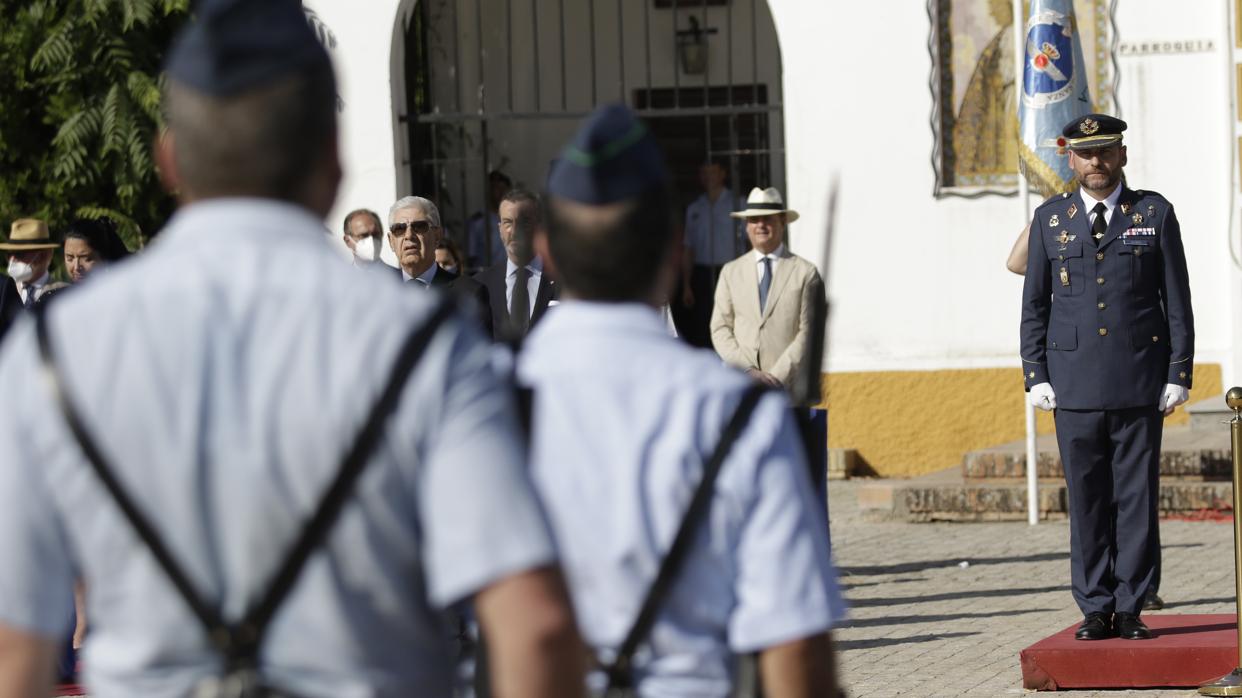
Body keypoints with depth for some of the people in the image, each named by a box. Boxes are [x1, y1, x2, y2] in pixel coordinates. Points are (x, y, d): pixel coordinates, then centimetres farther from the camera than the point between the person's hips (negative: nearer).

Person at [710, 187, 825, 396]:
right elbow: (720, 329, 9)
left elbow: (807, 332, 0)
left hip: (787, 385, -2)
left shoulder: (805, 272, 5)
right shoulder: (731, 272, 14)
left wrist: (778, 376, -10)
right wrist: (747, 370, -6)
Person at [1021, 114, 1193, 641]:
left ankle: (1130, 608, 5)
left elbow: (1177, 301, 5)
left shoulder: (1154, 214, 6)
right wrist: (1036, 376, 2)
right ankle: (1095, 608, 8)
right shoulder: (1050, 220, 10)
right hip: (1074, 384, 1)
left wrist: (1179, 374, -1)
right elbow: (1034, 305, 11)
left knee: (1137, 497, -1)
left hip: (1140, 381, -1)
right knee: (1087, 499, 2)